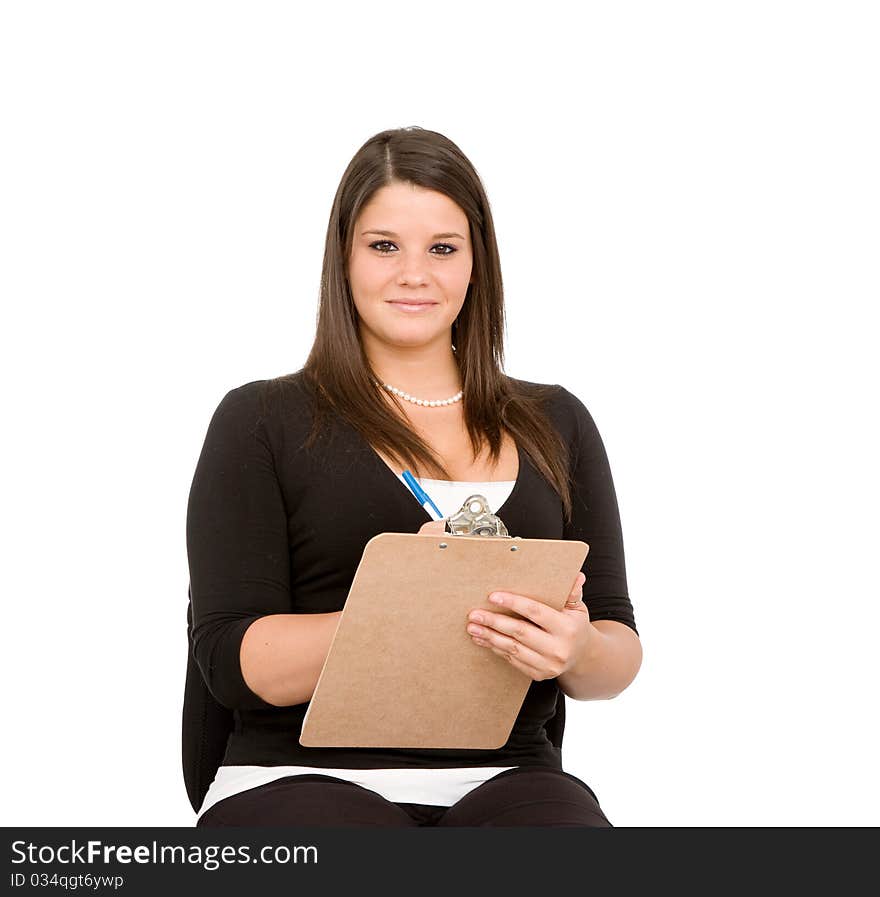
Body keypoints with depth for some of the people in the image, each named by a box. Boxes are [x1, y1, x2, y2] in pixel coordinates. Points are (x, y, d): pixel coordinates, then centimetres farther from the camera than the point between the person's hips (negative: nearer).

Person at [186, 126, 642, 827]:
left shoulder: (556, 425, 16)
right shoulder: (261, 421, 6)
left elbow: (620, 652, 14)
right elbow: (233, 658, -4)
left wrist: (576, 650, -12)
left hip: (507, 776, 3)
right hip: (304, 776, -3)